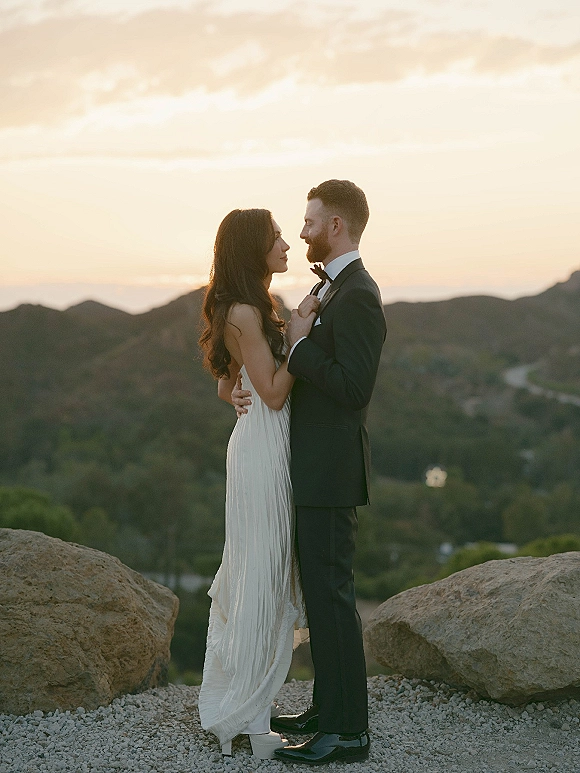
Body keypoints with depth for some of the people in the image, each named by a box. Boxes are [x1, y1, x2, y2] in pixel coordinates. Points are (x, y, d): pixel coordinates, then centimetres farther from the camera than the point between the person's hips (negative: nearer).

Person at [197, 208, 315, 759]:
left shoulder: (243, 310, 13)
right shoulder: (244, 312, -17)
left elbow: (226, 389, 18)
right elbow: (273, 391, -18)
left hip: (260, 444, 10)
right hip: (263, 450, -10)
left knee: (249, 578, 16)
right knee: (261, 582, -2)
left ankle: (228, 705, 26)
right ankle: (245, 719, 8)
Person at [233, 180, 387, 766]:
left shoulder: (357, 296, -16)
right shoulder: (327, 288, 16)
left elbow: (354, 387, -24)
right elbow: (300, 370, 16)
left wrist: (300, 346, -14)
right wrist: (247, 387, -2)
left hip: (331, 471, -10)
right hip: (314, 468, 10)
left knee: (330, 592, -5)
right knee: (319, 589, 16)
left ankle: (347, 730, 3)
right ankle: (328, 709, 28)